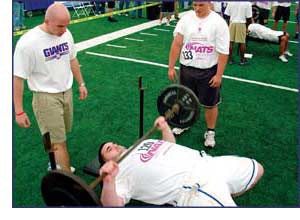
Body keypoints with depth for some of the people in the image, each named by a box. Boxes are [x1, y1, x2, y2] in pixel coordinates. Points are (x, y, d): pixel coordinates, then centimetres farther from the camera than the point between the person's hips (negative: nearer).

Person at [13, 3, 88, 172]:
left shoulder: (66, 33, -2)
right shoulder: (28, 42, -21)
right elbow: (18, 78, -15)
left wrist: (81, 84, 19)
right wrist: (19, 111, -13)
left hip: (67, 92, 6)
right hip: (46, 97, -6)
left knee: (60, 136, 16)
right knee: (58, 141, -2)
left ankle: (56, 165, 38)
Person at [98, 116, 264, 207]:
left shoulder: (143, 143, 25)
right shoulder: (119, 174, 2)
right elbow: (112, 206, -15)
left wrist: (164, 127, 24)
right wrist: (108, 179, -33)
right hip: (195, 187, -8)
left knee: (256, 169, 20)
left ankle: (223, 198, 23)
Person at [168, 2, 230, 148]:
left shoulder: (219, 22, -10)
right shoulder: (186, 18, -3)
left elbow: (223, 52, -10)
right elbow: (177, 44, -3)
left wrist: (219, 75, -13)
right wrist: (171, 67, -5)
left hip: (208, 71, -2)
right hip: (187, 68, 3)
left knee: (210, 104, 8)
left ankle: (210, 132, 29)